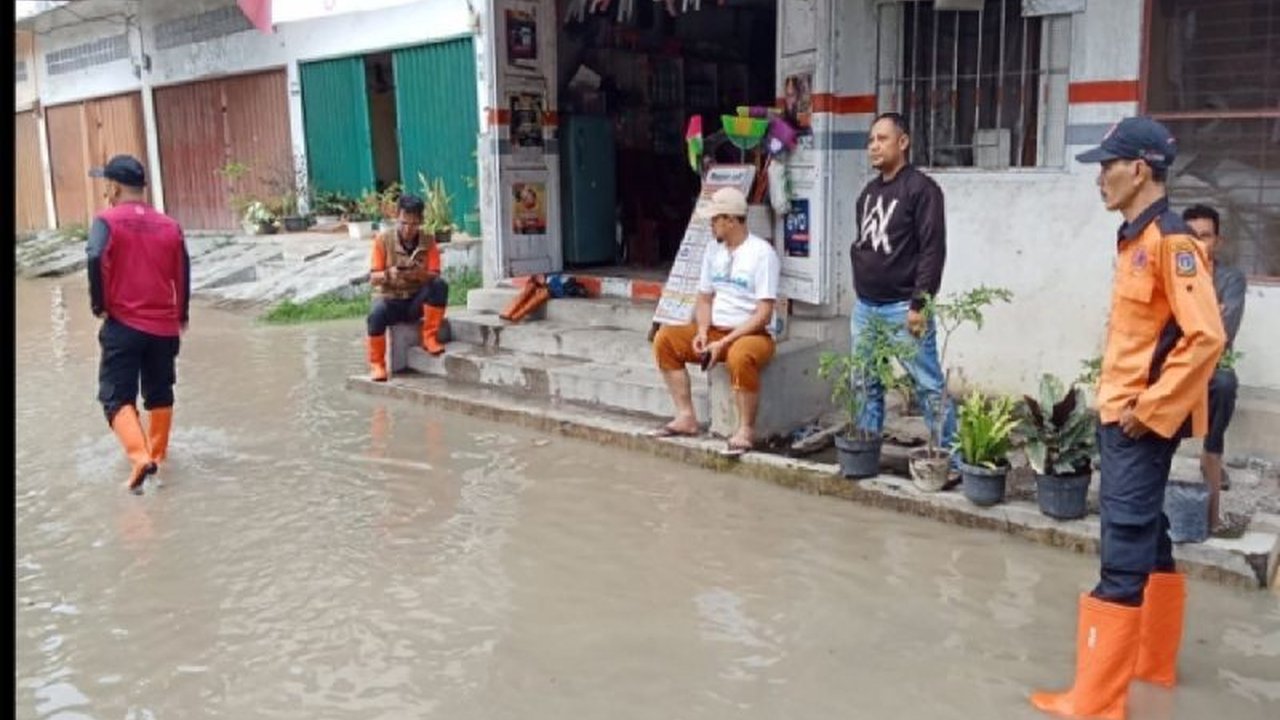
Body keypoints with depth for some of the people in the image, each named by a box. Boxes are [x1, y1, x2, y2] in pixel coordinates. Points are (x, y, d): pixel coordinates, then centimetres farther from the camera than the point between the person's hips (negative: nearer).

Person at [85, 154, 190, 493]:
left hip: (123, 324, -4)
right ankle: (157, 454, 27)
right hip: (164, 326, 4)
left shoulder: (107, 221, -6)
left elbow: (96, 258, -24)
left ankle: (140, 457, -20)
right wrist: (181, 314, 21)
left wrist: (99, 305, -11)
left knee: (117, 397, -1)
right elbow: (183, 273, 8)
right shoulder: (170, 225, 6)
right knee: (159, 395, 18)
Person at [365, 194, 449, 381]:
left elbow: (435, 276, -7)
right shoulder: (383, 239, -6)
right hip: (389, 298, -1)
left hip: (416, 300, 2)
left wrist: (420, 274, -30)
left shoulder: (428, 241, -2)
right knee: (376, 314, -35)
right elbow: (373, 278, -8)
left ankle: (429, 337, -14)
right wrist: (388, 274, -31)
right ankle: (377, 364, -17)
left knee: (440, 285, -27)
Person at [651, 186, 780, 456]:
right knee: (665, 338, -9)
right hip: (715, 331, 7)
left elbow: (763, 315, -17)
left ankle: (746, 430, -23)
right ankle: (686, 417, -6)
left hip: (752, 334, -7)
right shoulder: (713, 251, 10)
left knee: (739, 356, -39)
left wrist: (723, 343, -22)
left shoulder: (762, 253, -12)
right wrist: (702, 332, -6)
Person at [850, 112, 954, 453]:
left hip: (903, 308, -7)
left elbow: (933, 250, -15)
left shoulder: (921, 188, -9)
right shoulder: (869, 191, 15)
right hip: (864, 307, 7)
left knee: (929, 385, -3)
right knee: (866, 384, 12)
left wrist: (919, 304, -19)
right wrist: (860, 290, 16)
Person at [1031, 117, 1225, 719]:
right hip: (1122, 415, 10)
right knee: (1149, 540, 19)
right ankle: (1155, 664, 34)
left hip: (1142, 422, -10)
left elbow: (1206, 336, -23)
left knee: (1124, 558, -6)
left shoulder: (1171, 240, -16)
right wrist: (1123, 405, 15)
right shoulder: (1135, 239, 12)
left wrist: (1152, 408, -19)